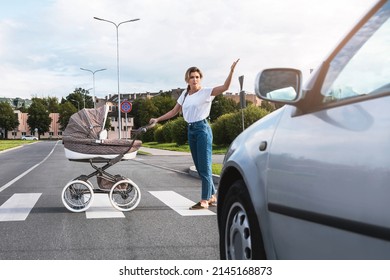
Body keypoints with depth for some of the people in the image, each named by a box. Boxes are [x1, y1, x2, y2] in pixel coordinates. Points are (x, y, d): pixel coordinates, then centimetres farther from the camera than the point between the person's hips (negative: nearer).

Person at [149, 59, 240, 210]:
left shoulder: (206, 92, -6)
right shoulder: (185, 94, 13)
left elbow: (225, 87, -21)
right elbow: (174, 112, 20)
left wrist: (231, 71, -34)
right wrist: (157, 119, 17)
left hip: (202, 129, -7)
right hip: (191, 130, 7)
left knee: (204, 166, -5)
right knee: (200, 167, 10)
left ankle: (204, 200, 1)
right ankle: (212, 196, 22)